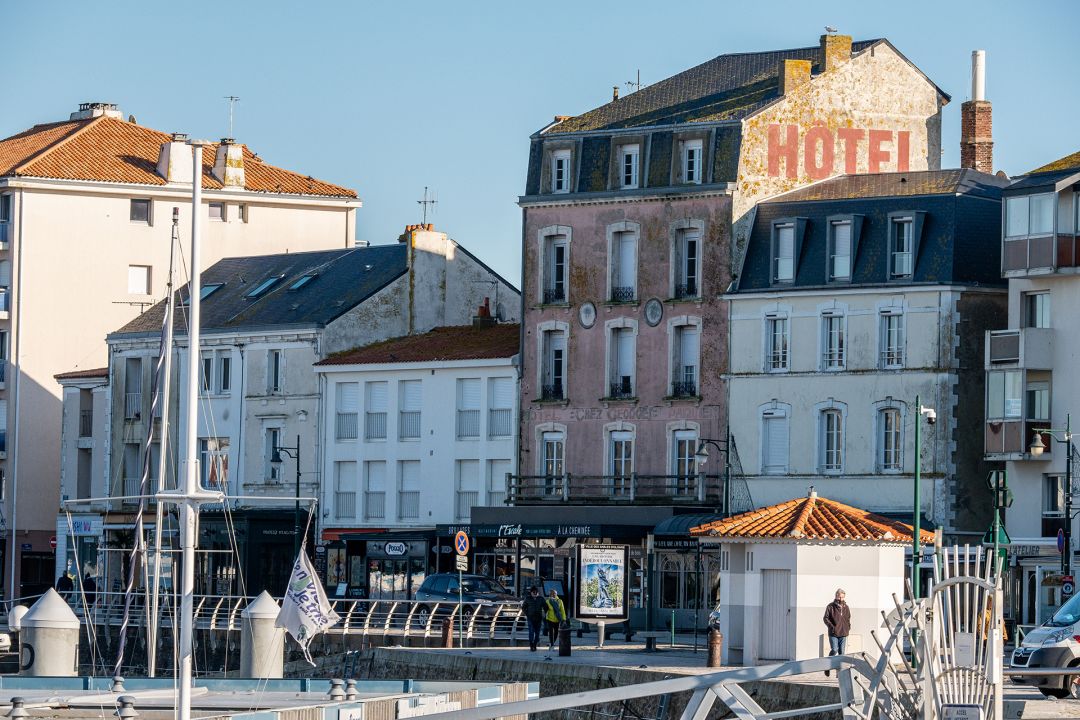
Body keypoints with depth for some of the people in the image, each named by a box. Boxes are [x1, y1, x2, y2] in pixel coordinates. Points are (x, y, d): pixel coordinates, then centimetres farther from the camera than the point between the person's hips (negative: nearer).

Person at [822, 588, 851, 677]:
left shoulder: (846, 607, 10)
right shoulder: (830, 606, -3)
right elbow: (825, 618, -3)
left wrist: (848, 627, 7)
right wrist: (831, 626, -15)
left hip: (843, 633, 4)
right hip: (833, 633, -4)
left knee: (841, 652, 3)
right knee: (834, 650, -13)